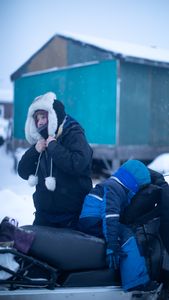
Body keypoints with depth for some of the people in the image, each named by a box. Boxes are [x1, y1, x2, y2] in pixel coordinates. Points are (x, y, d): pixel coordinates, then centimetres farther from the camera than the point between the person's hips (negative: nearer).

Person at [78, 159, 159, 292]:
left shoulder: (115, 186, 20)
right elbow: (110, 216, -27)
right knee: (127, 236, -21)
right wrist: (112, 246, -34)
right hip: (93, 223, -11)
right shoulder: (113, 188, -13)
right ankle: (138, 282, -26)